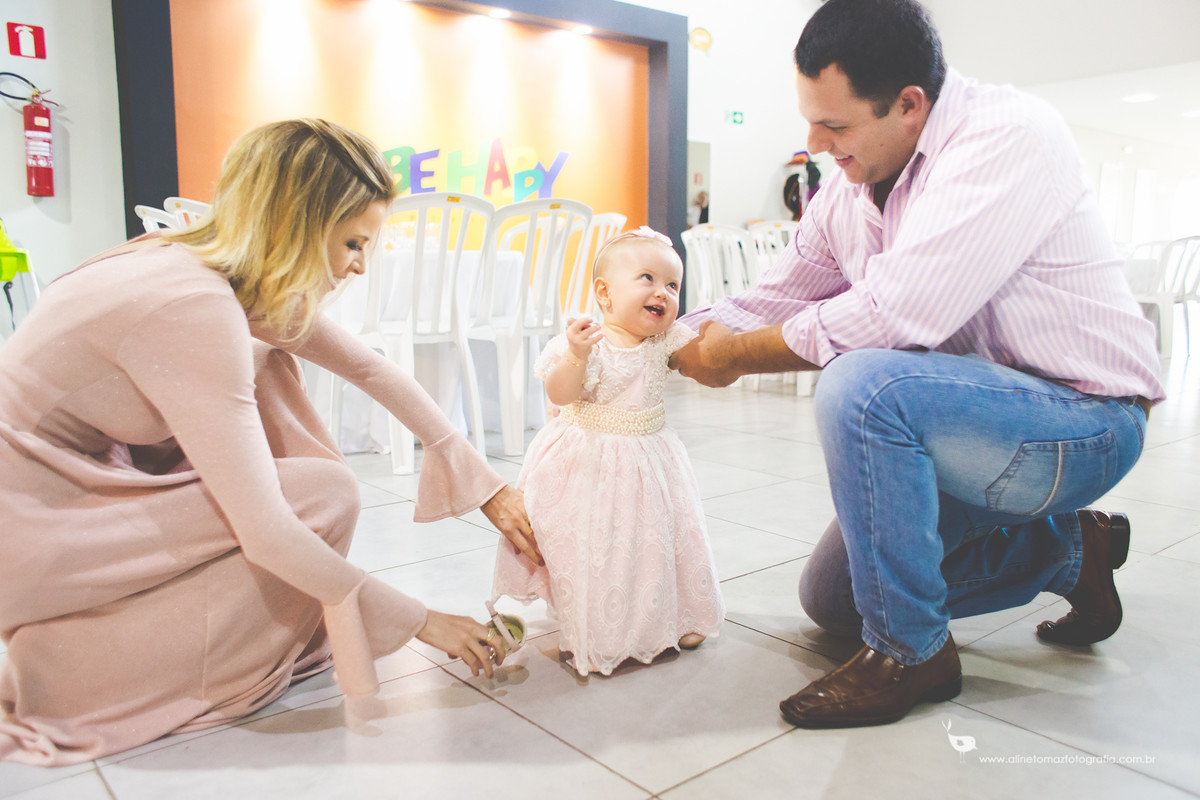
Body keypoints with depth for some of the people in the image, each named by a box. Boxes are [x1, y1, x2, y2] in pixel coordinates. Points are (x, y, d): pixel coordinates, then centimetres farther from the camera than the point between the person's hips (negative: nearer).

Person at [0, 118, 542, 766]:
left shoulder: (249, 279, -2)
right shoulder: (195, 307, -29)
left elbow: (371, 369, 4)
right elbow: (267, 533, -30)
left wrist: (487, 487, 2)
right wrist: (419, 621, -19)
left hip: (84, 475, 9)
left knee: (268, 370, 3)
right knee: (325, 495, -15)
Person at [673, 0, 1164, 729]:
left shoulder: (1010, 136, -24)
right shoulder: (848, 189, 0)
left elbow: (891, 314, -34)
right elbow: (772, 300, 6)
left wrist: (734, 355, -21)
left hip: (1082, 422, -8)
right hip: (967, 416, 9)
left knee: (862, 386, -35)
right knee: (830, 596, 14)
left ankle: (911, 653, -14)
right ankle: (1066, 549, 23)